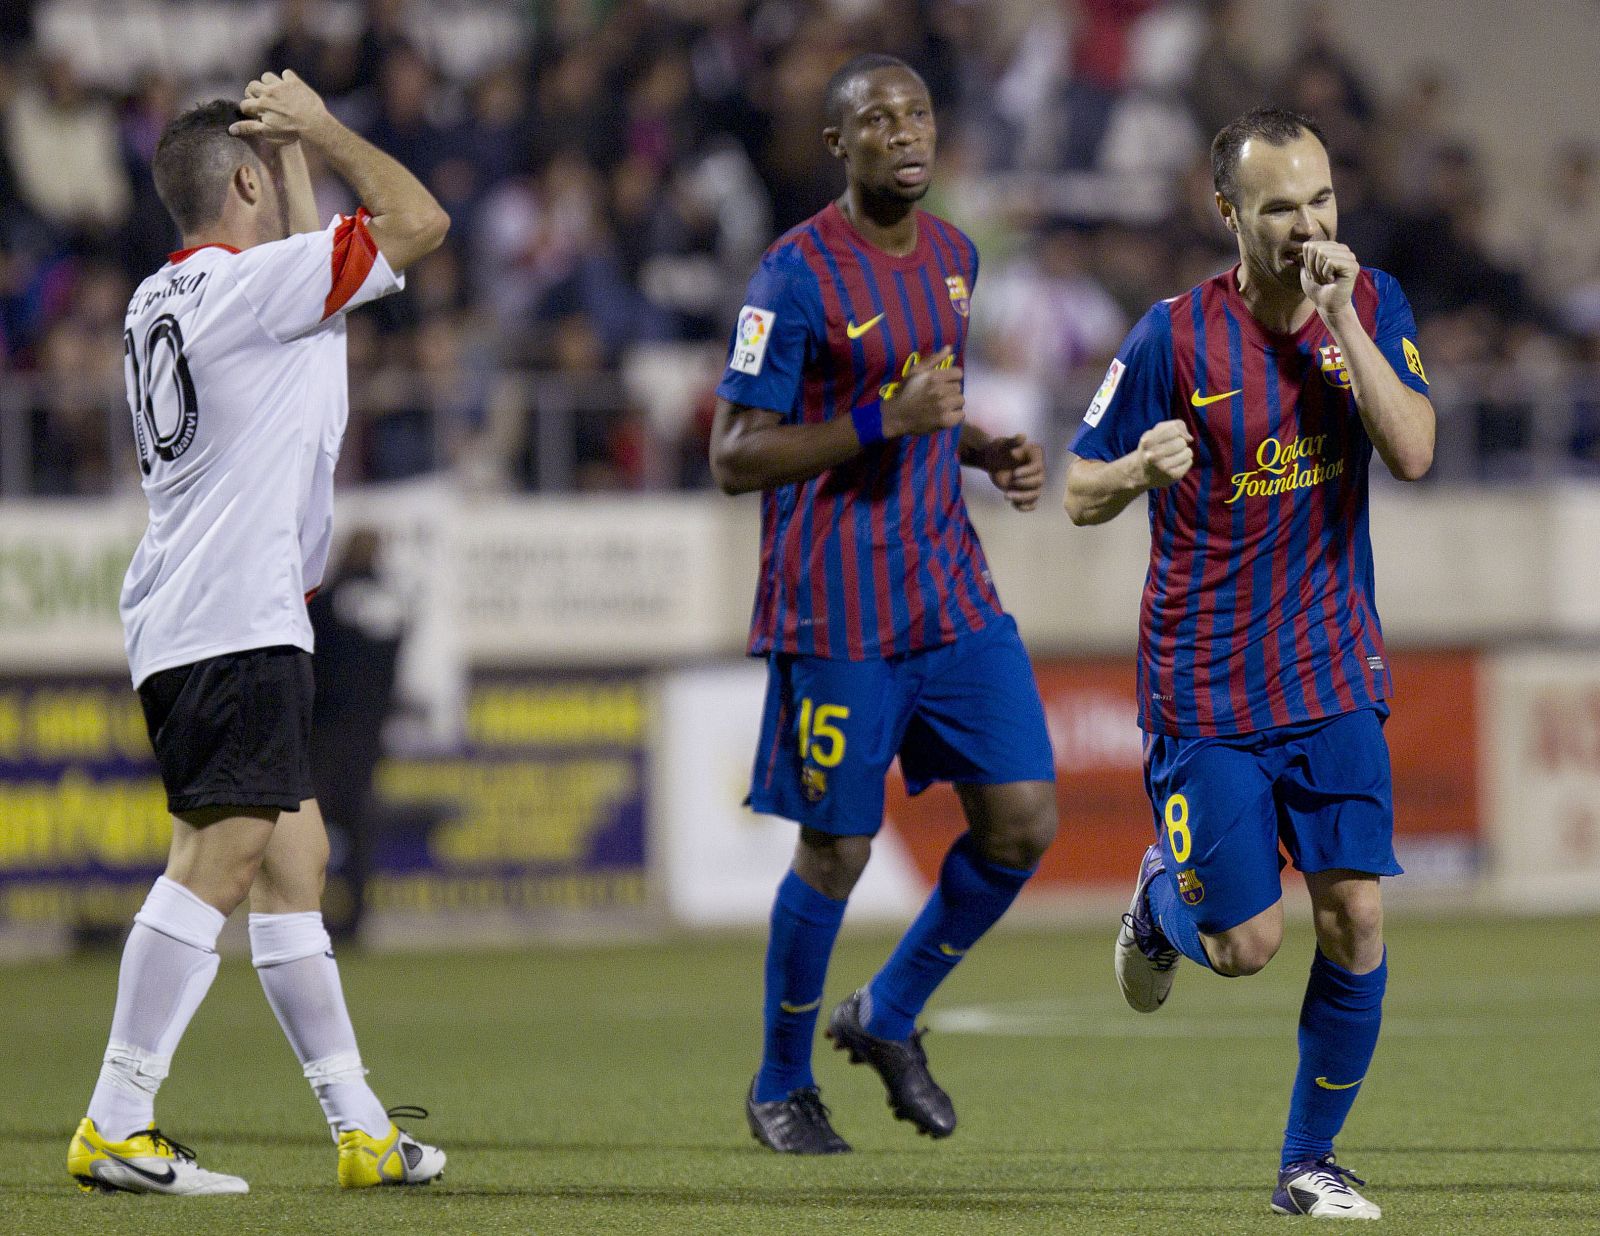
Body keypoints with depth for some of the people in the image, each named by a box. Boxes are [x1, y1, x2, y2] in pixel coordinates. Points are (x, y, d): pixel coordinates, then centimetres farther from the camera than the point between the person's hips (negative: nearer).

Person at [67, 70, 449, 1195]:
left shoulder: (166, 297, 16)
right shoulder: (245, 283, -11)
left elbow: (305, 249, 36)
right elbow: (419, 222, -9)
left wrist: (294, 141, 30)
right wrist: (320, 131, 2)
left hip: (183, 630, 11)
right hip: (236, 626, -11)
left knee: (293, 856, 12)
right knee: (220, 857, -14)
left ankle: (360, 1128, 15)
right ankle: (114, 1127, -18)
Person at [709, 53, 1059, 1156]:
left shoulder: (952, 256, 10)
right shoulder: (797, 275, -12)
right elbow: (734, 456, -13)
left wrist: (992, 454, 6)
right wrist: (883, 423, -22)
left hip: (954, 591, 6)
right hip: (838, 614, -6)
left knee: (1023, 823, -1)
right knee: (837, 853, 0)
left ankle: (889, 1016, 20)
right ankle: (782, 1087, 20)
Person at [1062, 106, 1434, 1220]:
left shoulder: (1370, 304, 0)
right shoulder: (1177, 336, -10)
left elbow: (1413, 453, -13)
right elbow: (1081, 494, -2)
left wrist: (1341, 319, -20)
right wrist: (1142, 468, -25)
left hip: (1335, 673, 3)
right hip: (1208, 684, -3)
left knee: (1356, 916, -6)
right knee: (1247, 944, -4)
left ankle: (1311, 1162, 11)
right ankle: (1164, 897, 34)